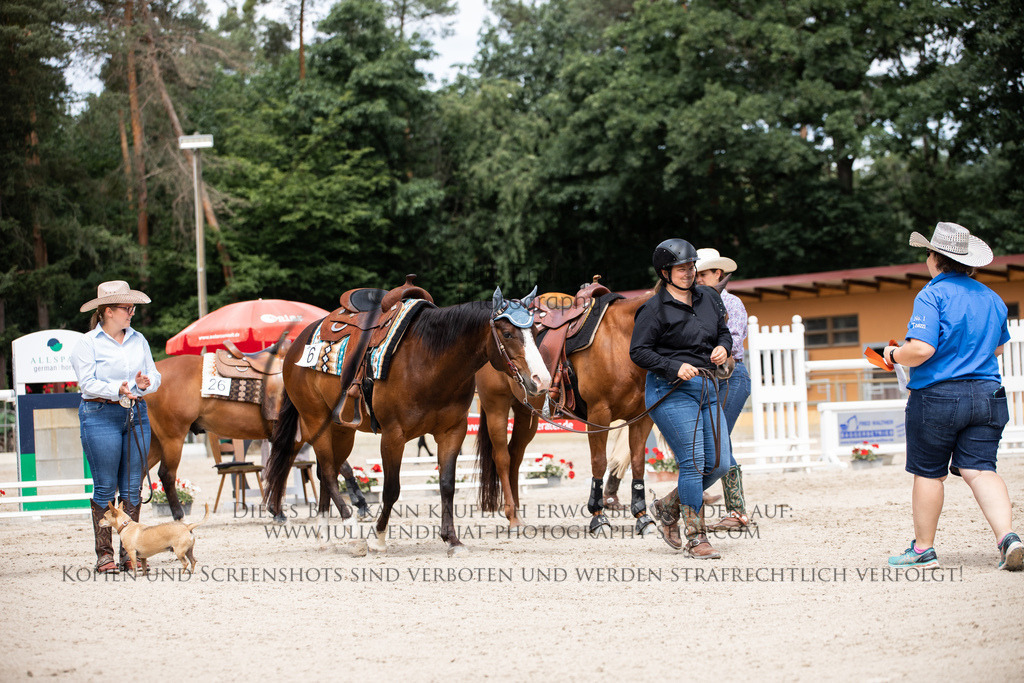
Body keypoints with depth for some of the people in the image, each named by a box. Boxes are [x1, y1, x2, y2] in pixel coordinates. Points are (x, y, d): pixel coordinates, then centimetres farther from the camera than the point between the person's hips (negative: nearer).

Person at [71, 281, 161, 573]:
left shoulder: (138, 340, 11)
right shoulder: (87, 343, -3)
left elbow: (155, 376, 10)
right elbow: (87, 382, -11)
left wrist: (146, 383, -13)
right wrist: (117, 390, -25)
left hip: (137, 414, 5)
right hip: (101, 415, -5)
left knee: (132, 487, 5)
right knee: (105, 487, -2)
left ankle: (129, 552, 12)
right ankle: (104, 553, 4)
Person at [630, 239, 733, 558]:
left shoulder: (708, 297, 11)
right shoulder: (655, 309, -8)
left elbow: (724, 331, 23)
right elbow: (638, 351, -10)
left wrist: (724, 347, 0)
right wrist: (674, 367, -21)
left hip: (707, 388, 7)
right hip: (671, 391, -7)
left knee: (719, 463, 3)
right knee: (693, 461, -12)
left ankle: (668, 508, 23)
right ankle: (696, 538, -4)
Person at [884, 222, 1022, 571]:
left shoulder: (932, 296, -11)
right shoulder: (992, 298, 10)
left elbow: (921, 349, -21)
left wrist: (894, 355, -2)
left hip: (938, 396, -5)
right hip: (987, 395, 5)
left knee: (928, 473, 7)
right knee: (979, 469, 2)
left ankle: (923, 549, 17)